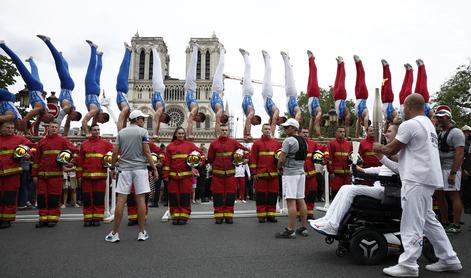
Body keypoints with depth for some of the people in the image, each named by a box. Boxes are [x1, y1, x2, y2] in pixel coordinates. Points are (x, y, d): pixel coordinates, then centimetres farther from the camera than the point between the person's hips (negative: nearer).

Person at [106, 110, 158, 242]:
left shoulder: (121, 132, 9)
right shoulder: (142, 132, -2)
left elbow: (115, 152, 6)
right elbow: (147, 152, -7)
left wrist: (112, 168, 15)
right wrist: (154, 168, -2)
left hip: (125, 169, 3)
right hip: (140, 168, -3)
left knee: (121, 200, 2)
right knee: (140, 199, 1)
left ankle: (114, 233, 6)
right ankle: (142, 233, 7)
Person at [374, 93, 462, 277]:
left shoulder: (409, 125, -11)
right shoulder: (428, 124, 20)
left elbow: (391, 150, -6)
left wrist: (378, 148, 13)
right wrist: (387, 152, 26)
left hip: (416, 180, -10)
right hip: (428, 179, 10)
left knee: (412, 224, -6)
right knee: (429, 220, 17)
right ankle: (449, 260, 23)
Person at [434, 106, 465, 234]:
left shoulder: (455, 132, -11)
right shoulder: (440, 134, 16)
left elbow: (460, 154, -18)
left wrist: (453, 173, -23)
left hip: (450, 169, -9)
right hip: (440, 169, 9)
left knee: (454, 196, -4)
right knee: (439, 195, 11)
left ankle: (456, 225, 3)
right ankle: (445, 223, 22)